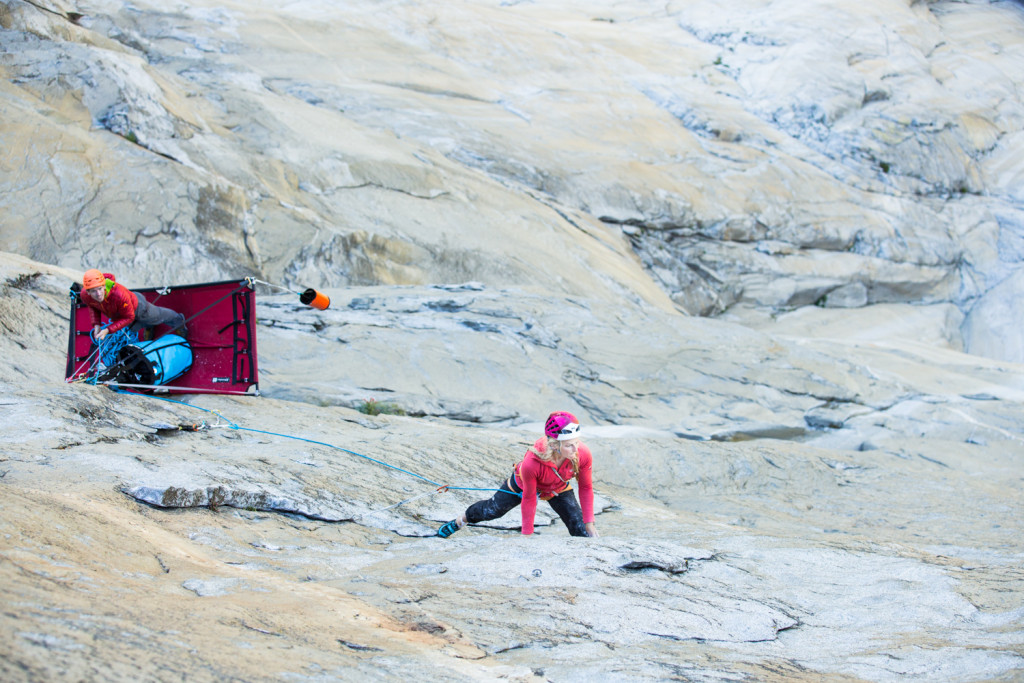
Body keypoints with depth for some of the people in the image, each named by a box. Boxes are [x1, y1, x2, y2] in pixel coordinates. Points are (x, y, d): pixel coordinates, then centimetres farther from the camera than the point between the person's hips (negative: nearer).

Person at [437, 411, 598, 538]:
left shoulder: (583, 454, -40)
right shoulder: (531, 463, -46)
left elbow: (586, 488, -20)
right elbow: (529, 500, -29)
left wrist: (589, 523, -14)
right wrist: (527, 534, -17)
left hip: (559, 490, 2)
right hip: (523, 484, -2)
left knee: (580, 530, -6)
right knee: (491, 510, 19)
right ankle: (460, 521, 51)